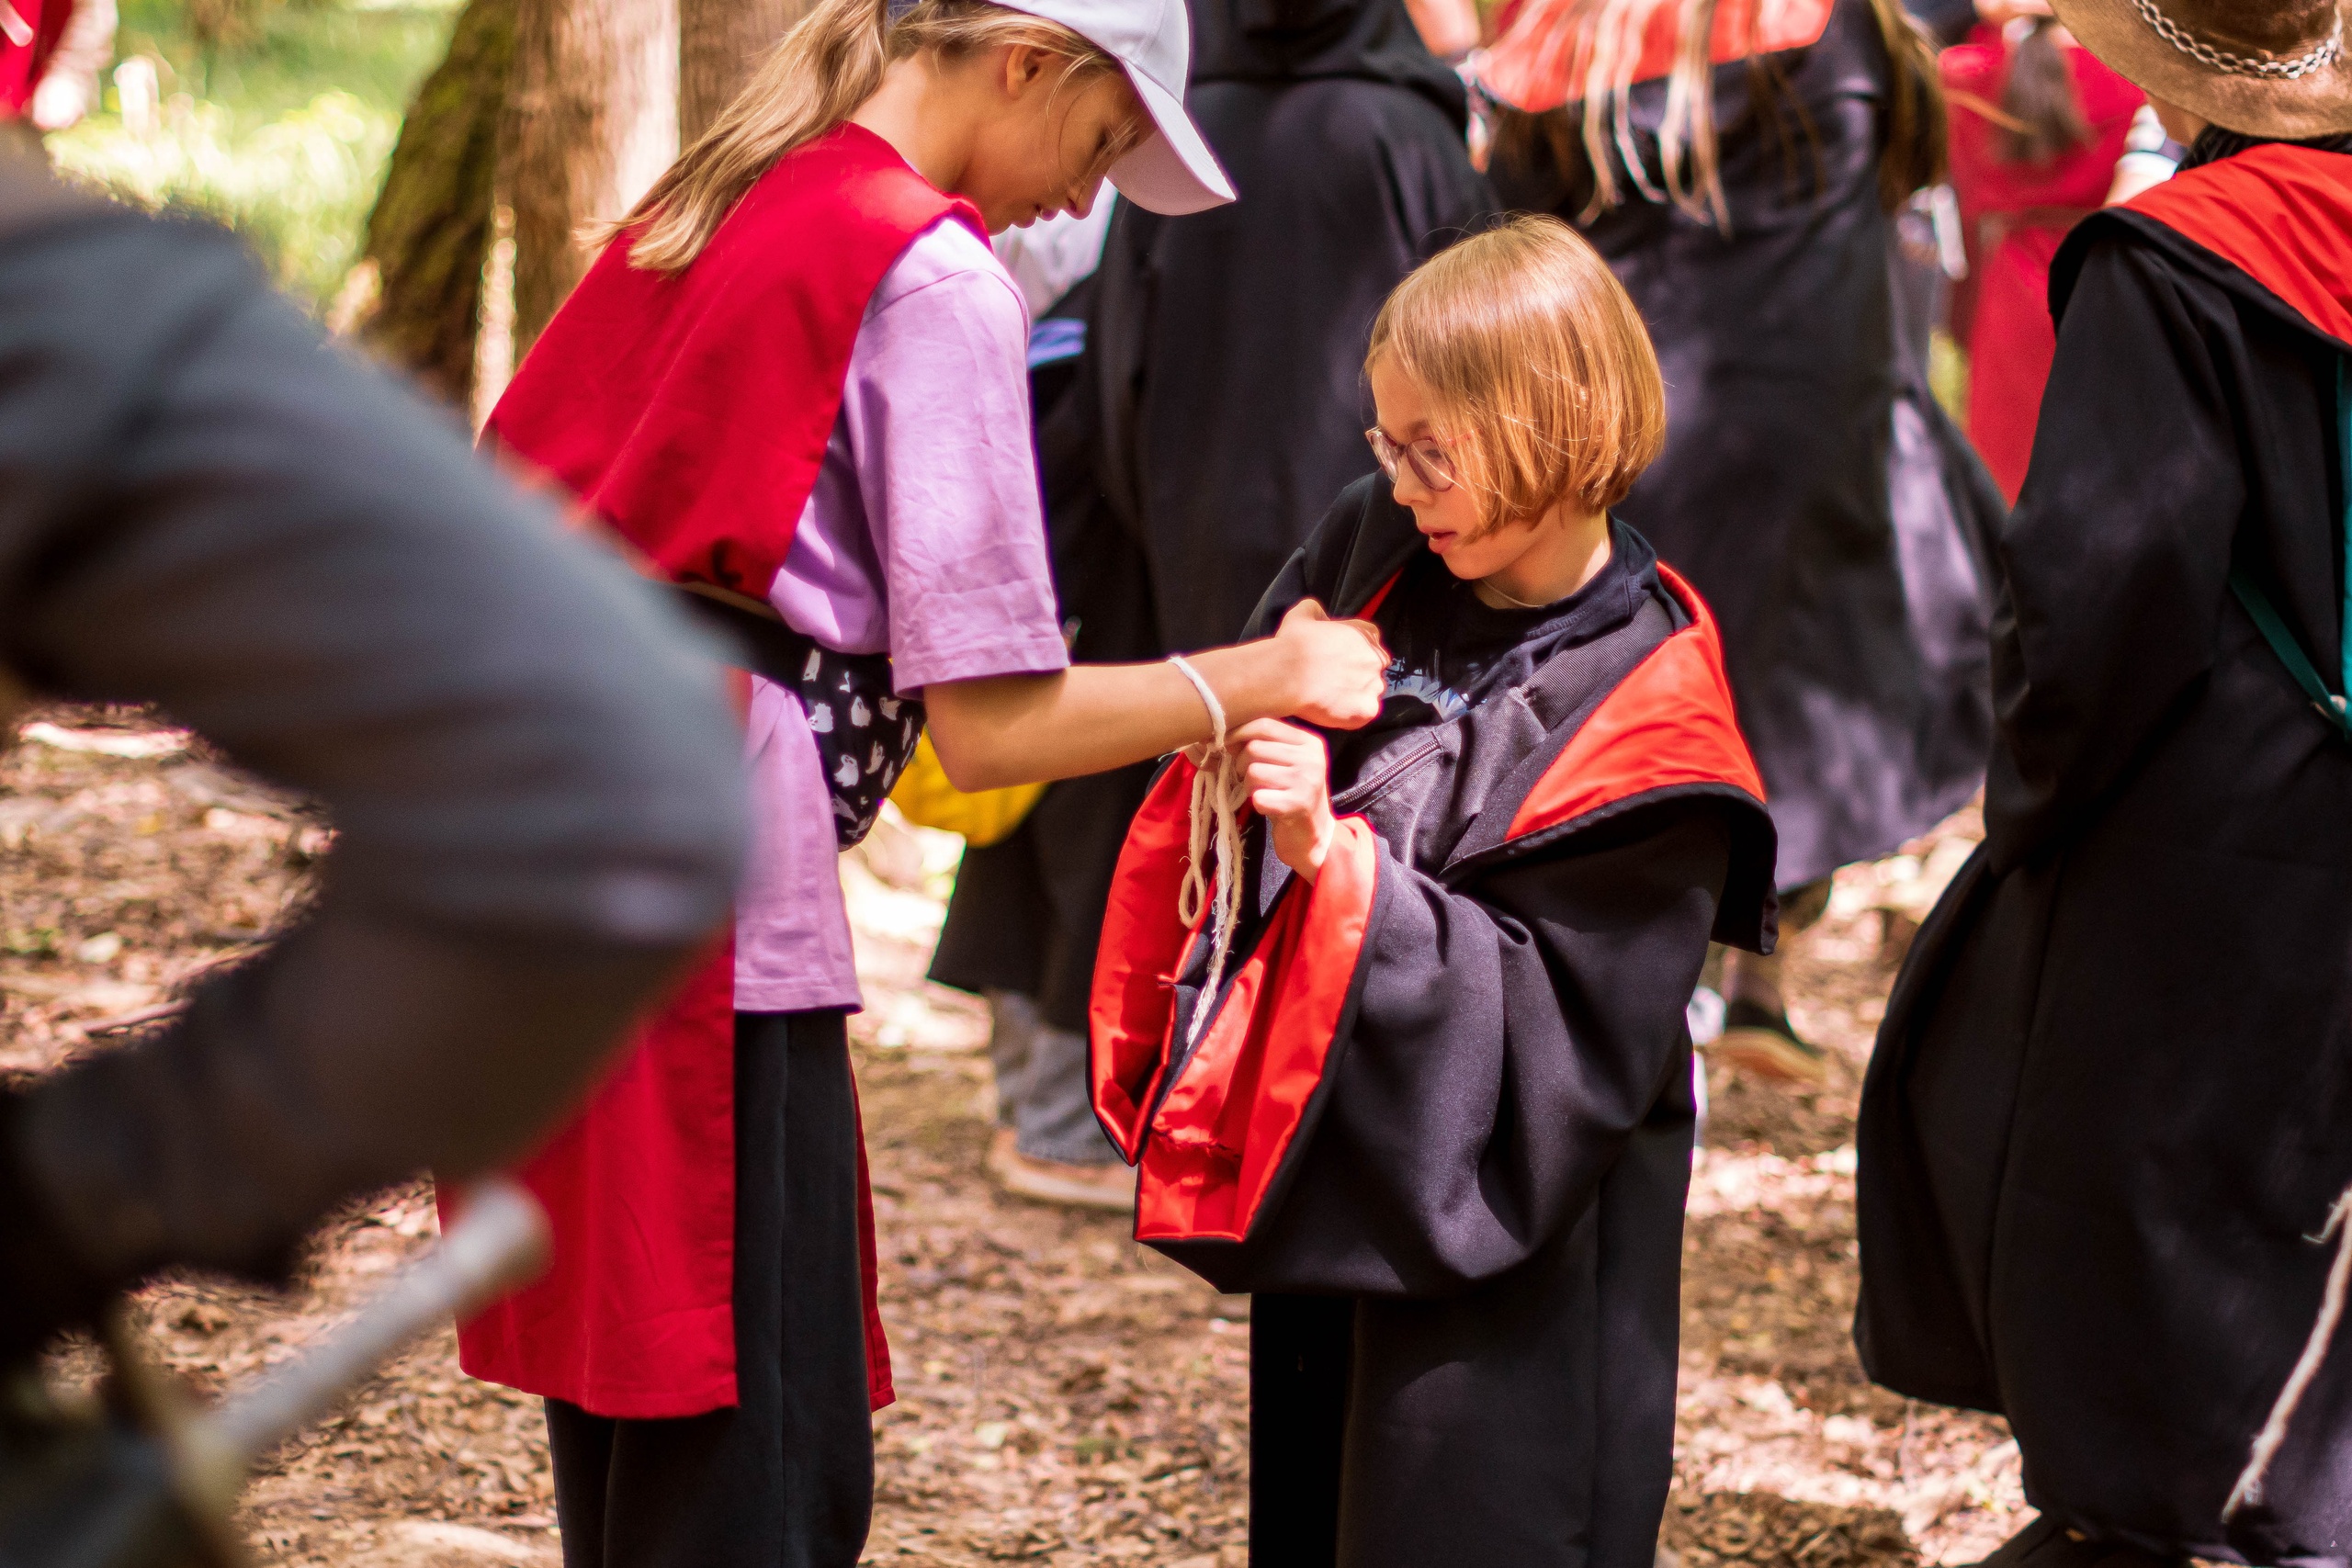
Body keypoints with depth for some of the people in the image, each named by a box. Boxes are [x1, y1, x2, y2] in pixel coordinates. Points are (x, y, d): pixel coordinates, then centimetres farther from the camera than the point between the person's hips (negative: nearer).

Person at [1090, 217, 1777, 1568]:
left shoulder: (1641, 722, -19)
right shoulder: (1378, 552, 0)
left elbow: (1555, 1022, -22)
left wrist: (1332, 857, -28)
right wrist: (1246, 730, -8)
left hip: (1498, 1228, -7)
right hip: (1326, 1178, 7)